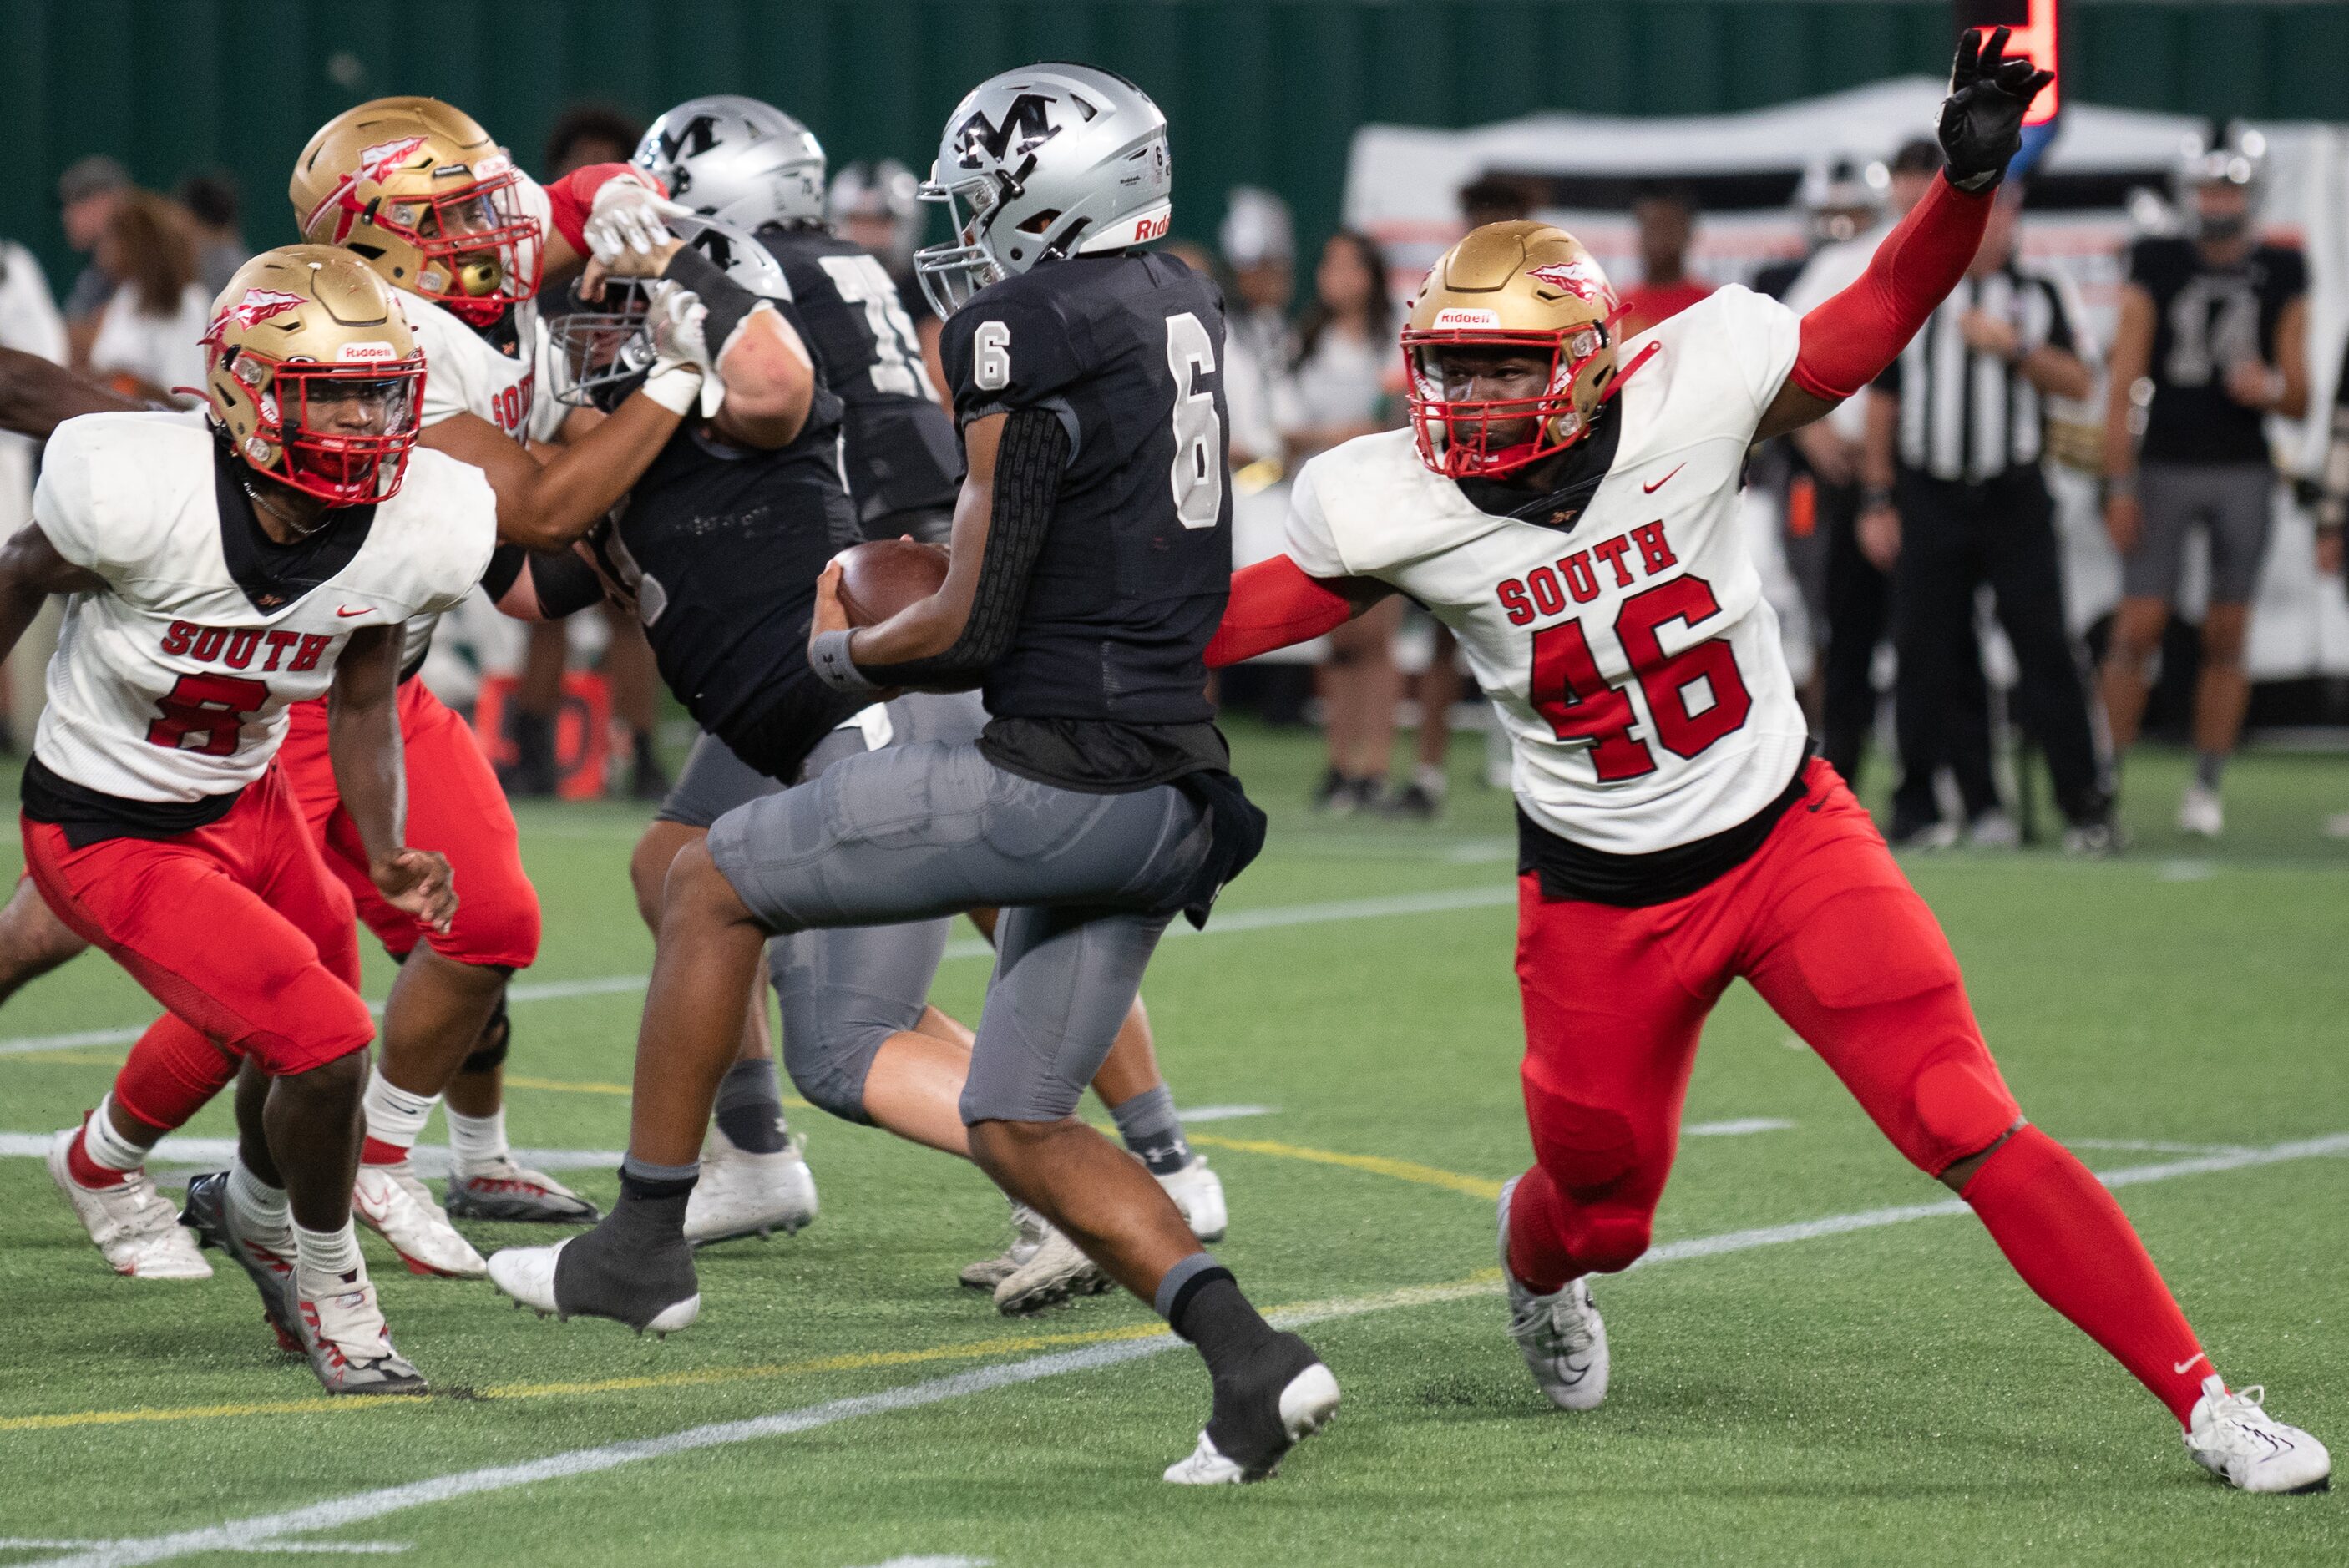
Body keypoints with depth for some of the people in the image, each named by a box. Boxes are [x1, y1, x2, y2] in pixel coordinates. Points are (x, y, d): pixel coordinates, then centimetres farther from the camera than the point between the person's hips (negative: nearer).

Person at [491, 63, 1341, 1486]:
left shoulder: (1032, 341, -14)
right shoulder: (1186, 313, 12)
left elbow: (972, 627, -13)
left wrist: (847, 655, 6)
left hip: (1056, 778, -8)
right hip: (1171, 799, 8)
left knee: (716, 885, 9)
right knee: (1018, 1126, 15)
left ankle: (644, 1247, 15)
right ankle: (1251, 1357, -2)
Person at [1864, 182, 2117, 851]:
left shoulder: (2044, 292, 5)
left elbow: (2080, 382, -1)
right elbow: (1882, 397, 9)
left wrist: (2015, 348, -16)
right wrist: (1879, 499, 6)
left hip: (2015, 498, -1)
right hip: (1929, 496, 1)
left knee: (2044, 650, -5)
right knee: (1923, 656, 3)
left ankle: (2086, 805, -2)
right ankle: (1916, 802, 12)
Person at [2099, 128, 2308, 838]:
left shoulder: (2281, 277, 5)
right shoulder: (2155, 267, 1)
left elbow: (2299, 401, 7)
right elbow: (2122, 386, -1)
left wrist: (2271, 389, -16)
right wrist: (2119, 485, -7)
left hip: (2243, 474, 2)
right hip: (2164, 466, -2)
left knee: (2226, 638, 3)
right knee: (2138, 627, -6)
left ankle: (2207, 787, 11)